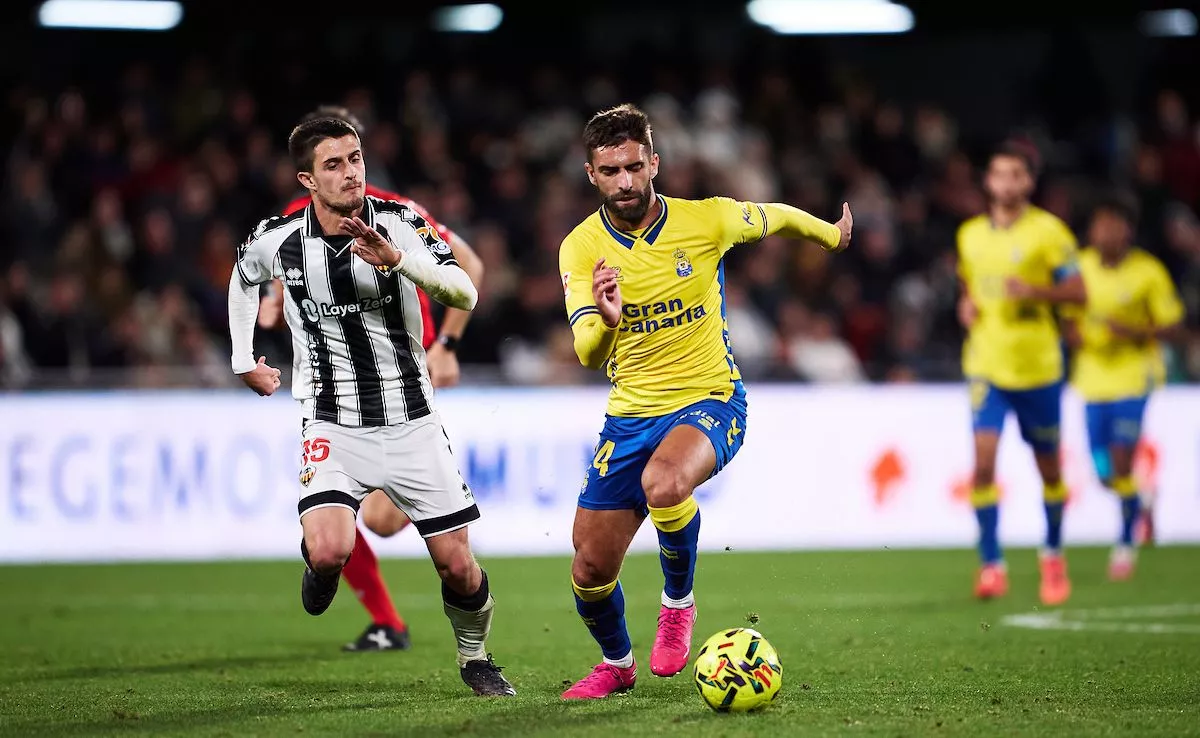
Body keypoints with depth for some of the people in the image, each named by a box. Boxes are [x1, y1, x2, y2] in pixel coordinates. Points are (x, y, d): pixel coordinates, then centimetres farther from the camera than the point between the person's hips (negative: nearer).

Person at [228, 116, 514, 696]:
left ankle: (475, 658, 30)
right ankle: (318, 566, 13)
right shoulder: (277, 240, -7)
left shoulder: (399, 223, -12)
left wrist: (396, 258, -37)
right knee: (330, 552, -24)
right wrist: (243, 360, 16)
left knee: (457, 566, 1)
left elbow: (465, 296, -24)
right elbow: (244, 278, 18)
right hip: (333, 426, 0)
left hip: (411, 423, 0)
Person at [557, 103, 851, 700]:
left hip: (709, 401, -3)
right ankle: (616, 663, 35)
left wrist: (831, 235, 29)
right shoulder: (581, 248, -8)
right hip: (630, 415, 3)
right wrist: (606, 320, -40)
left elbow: (775, 218, 12)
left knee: (662, 483, -37)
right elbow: (587, 355, -17)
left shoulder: (706, 220, -11)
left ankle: (678, 602, -8)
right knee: (590, 573, 2)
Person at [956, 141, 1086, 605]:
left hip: (1037, 367, -2)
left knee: (1048, 467, 10)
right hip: (986, 366, 2)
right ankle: (992, 566, -11)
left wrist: (1035, 291, -21)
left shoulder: (1048, 231, -4)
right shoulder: (971, 235, 9)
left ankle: (1053, 555, 32)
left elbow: (1077, 292, -5)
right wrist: (967, 306, 3)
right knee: (983, 459, -15)